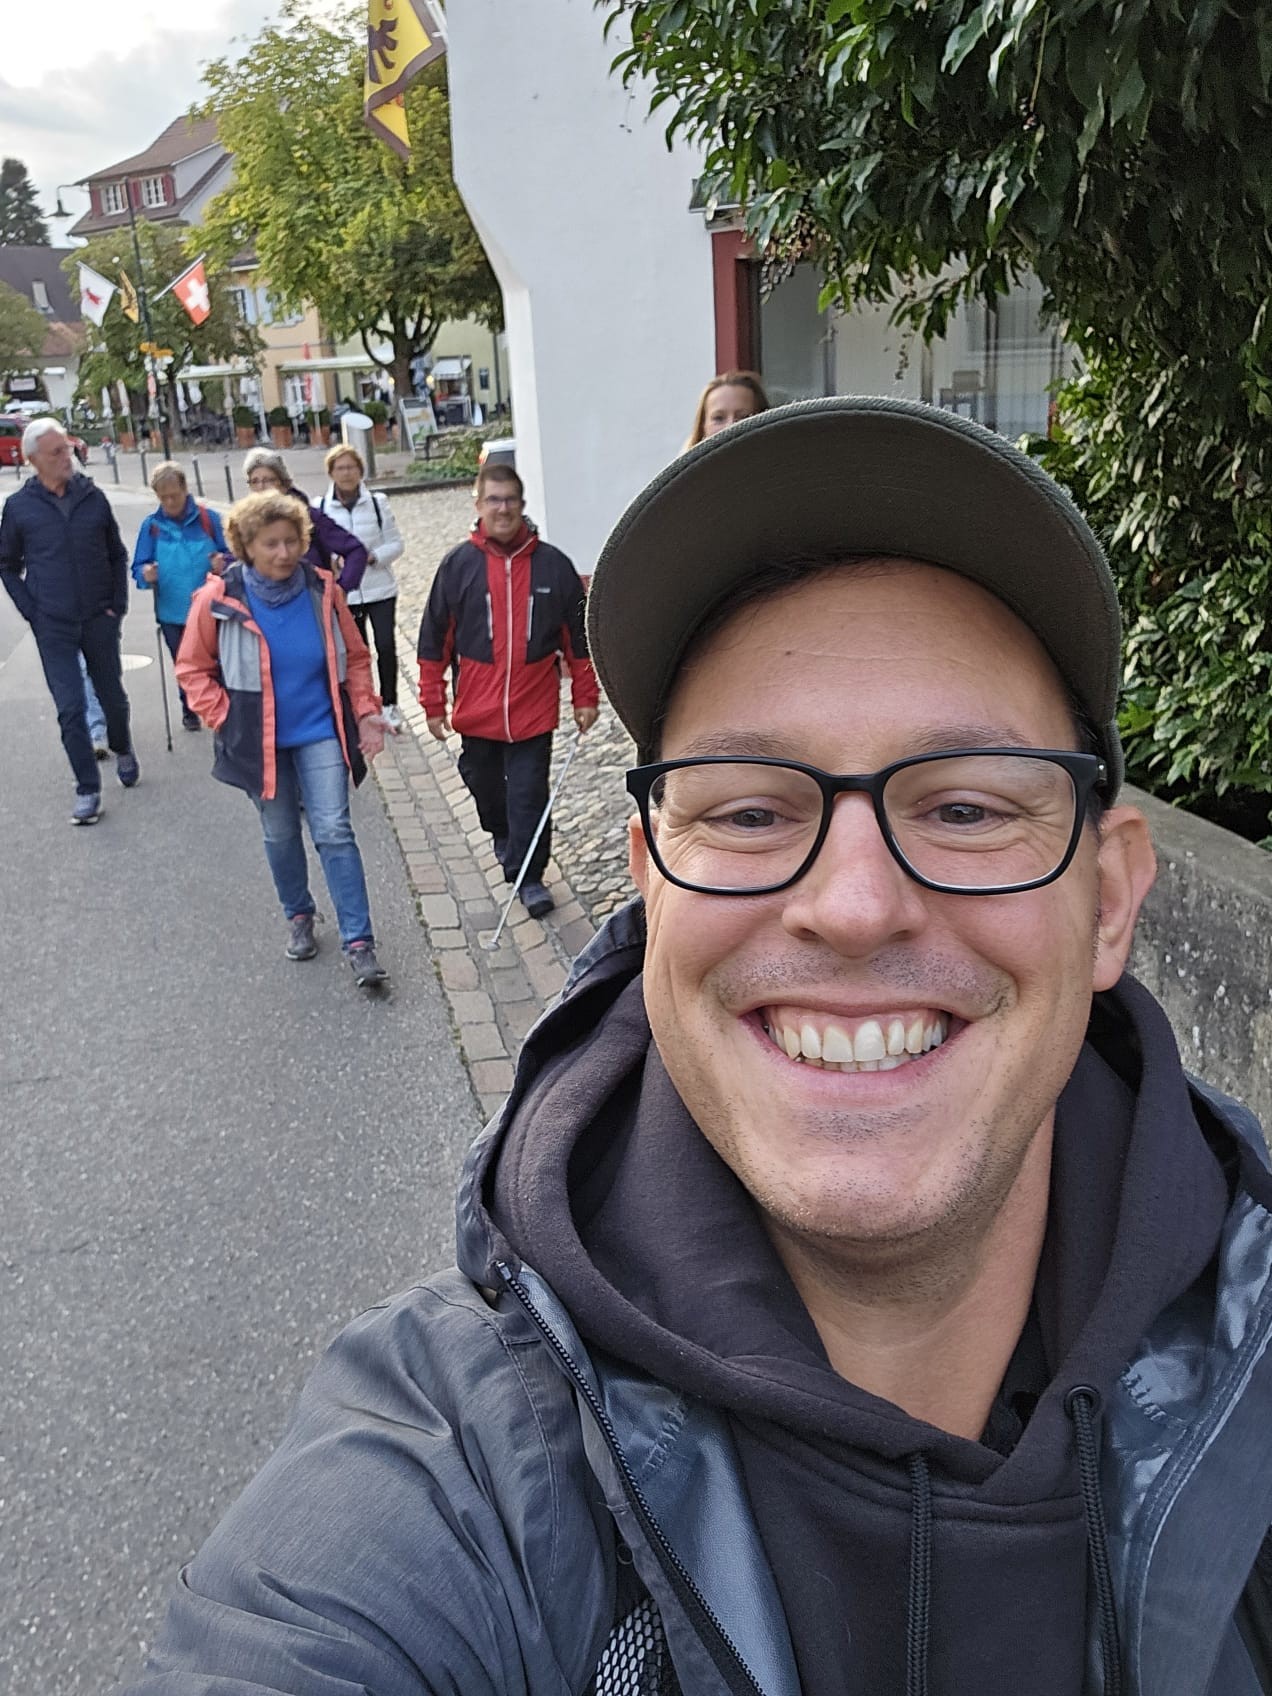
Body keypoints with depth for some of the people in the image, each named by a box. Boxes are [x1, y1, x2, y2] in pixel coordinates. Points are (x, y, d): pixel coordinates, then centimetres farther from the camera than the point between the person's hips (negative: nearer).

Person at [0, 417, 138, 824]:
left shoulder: (93, 497, 0)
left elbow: (118, 554, 11)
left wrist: (118, 604, 2)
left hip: (100, 621, 1)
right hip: (54, 628, -1)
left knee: (113, 696, 14)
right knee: (70, 709, -2)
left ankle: (122, 750, 43)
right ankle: (87, 790, 6)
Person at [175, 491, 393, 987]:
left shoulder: (322, 589, -6)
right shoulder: (220, 599, -11)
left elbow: (355, 657, 6)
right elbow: (192, 667, 0)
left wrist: (366, 712, -4)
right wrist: (225, 719, -8)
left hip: (321, 732, 0)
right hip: (259, 740, 0)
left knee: (334, 832, -7)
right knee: (281, 835, 14)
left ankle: (359, 942, -3)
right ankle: (298, 917, 37)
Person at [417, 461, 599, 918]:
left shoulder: (553, 564, -2)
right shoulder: (458, 565, -3)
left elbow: (578, 637, 5)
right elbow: (434, 641, 2)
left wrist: (585, 698, 5)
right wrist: (433, 704, 2)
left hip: (534, 710, -1)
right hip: (477, 710, 1)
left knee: (530, 796, 0)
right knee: (483, 782, 19)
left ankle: (529, 877, 13)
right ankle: (501, 834, 48)